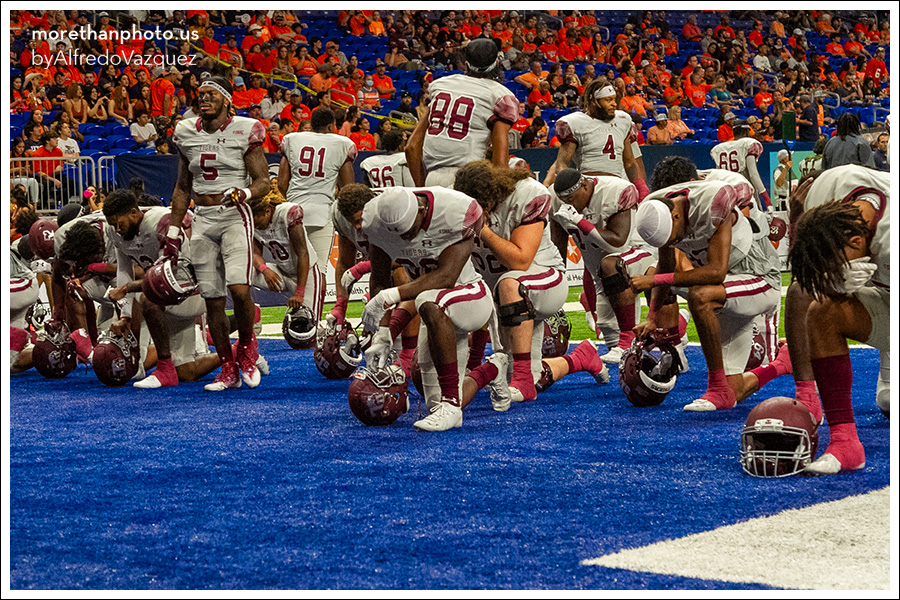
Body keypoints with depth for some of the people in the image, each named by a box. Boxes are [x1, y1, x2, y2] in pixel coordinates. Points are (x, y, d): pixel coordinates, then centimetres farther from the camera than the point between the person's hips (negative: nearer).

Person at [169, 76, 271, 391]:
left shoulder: (244, 132, -4)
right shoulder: (187, 133, 10)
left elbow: (263, 181, -2)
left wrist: (244, 194, -23)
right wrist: (173, 230, 17)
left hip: (235, 215, -4)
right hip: (203, 220, 4)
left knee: (239, 287, -21)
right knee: (212, 298, 3)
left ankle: (247, 347, 6)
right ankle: (228, 369, 14)